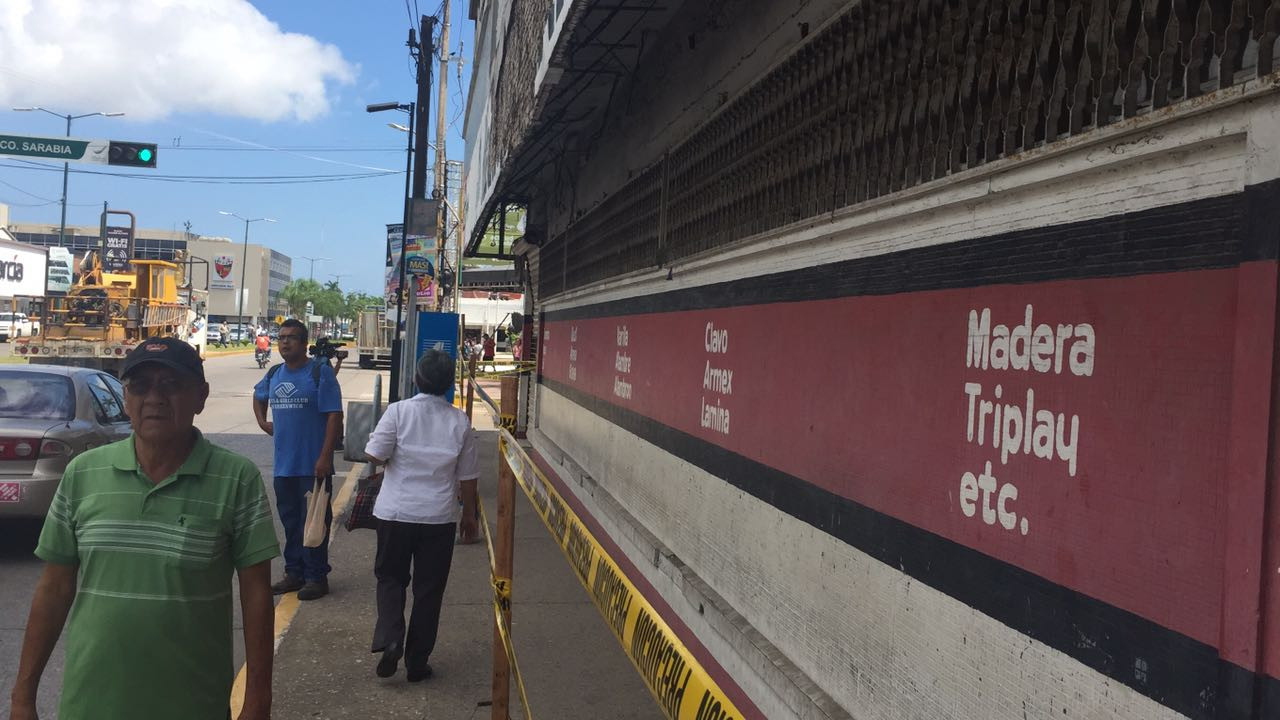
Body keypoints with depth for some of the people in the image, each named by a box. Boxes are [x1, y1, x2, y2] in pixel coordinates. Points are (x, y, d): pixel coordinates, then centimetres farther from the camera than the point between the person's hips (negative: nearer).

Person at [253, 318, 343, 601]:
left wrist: (325, 457, -20)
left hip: (312, 466, -6)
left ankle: (317, 577, 9)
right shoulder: (274, 374, 10)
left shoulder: (320, 372, -9)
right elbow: (258, 396, 33)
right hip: (283, 465, 6)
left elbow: (334, 415, -14)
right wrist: (263, 422, 16)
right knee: (290, 521, 14)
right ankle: (294, 572, 25)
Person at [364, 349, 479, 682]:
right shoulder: (459, 420, -4)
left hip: (395, 513, -1)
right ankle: (417, 662, 17)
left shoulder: (398, 411, -10)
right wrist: (469, 513, 15)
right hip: (440, 517, 1)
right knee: (429, 588, 11)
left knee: (390, 578, 17)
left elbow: (375, 455, -12)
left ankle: (389, 639, -3)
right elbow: (467, 476, 2)